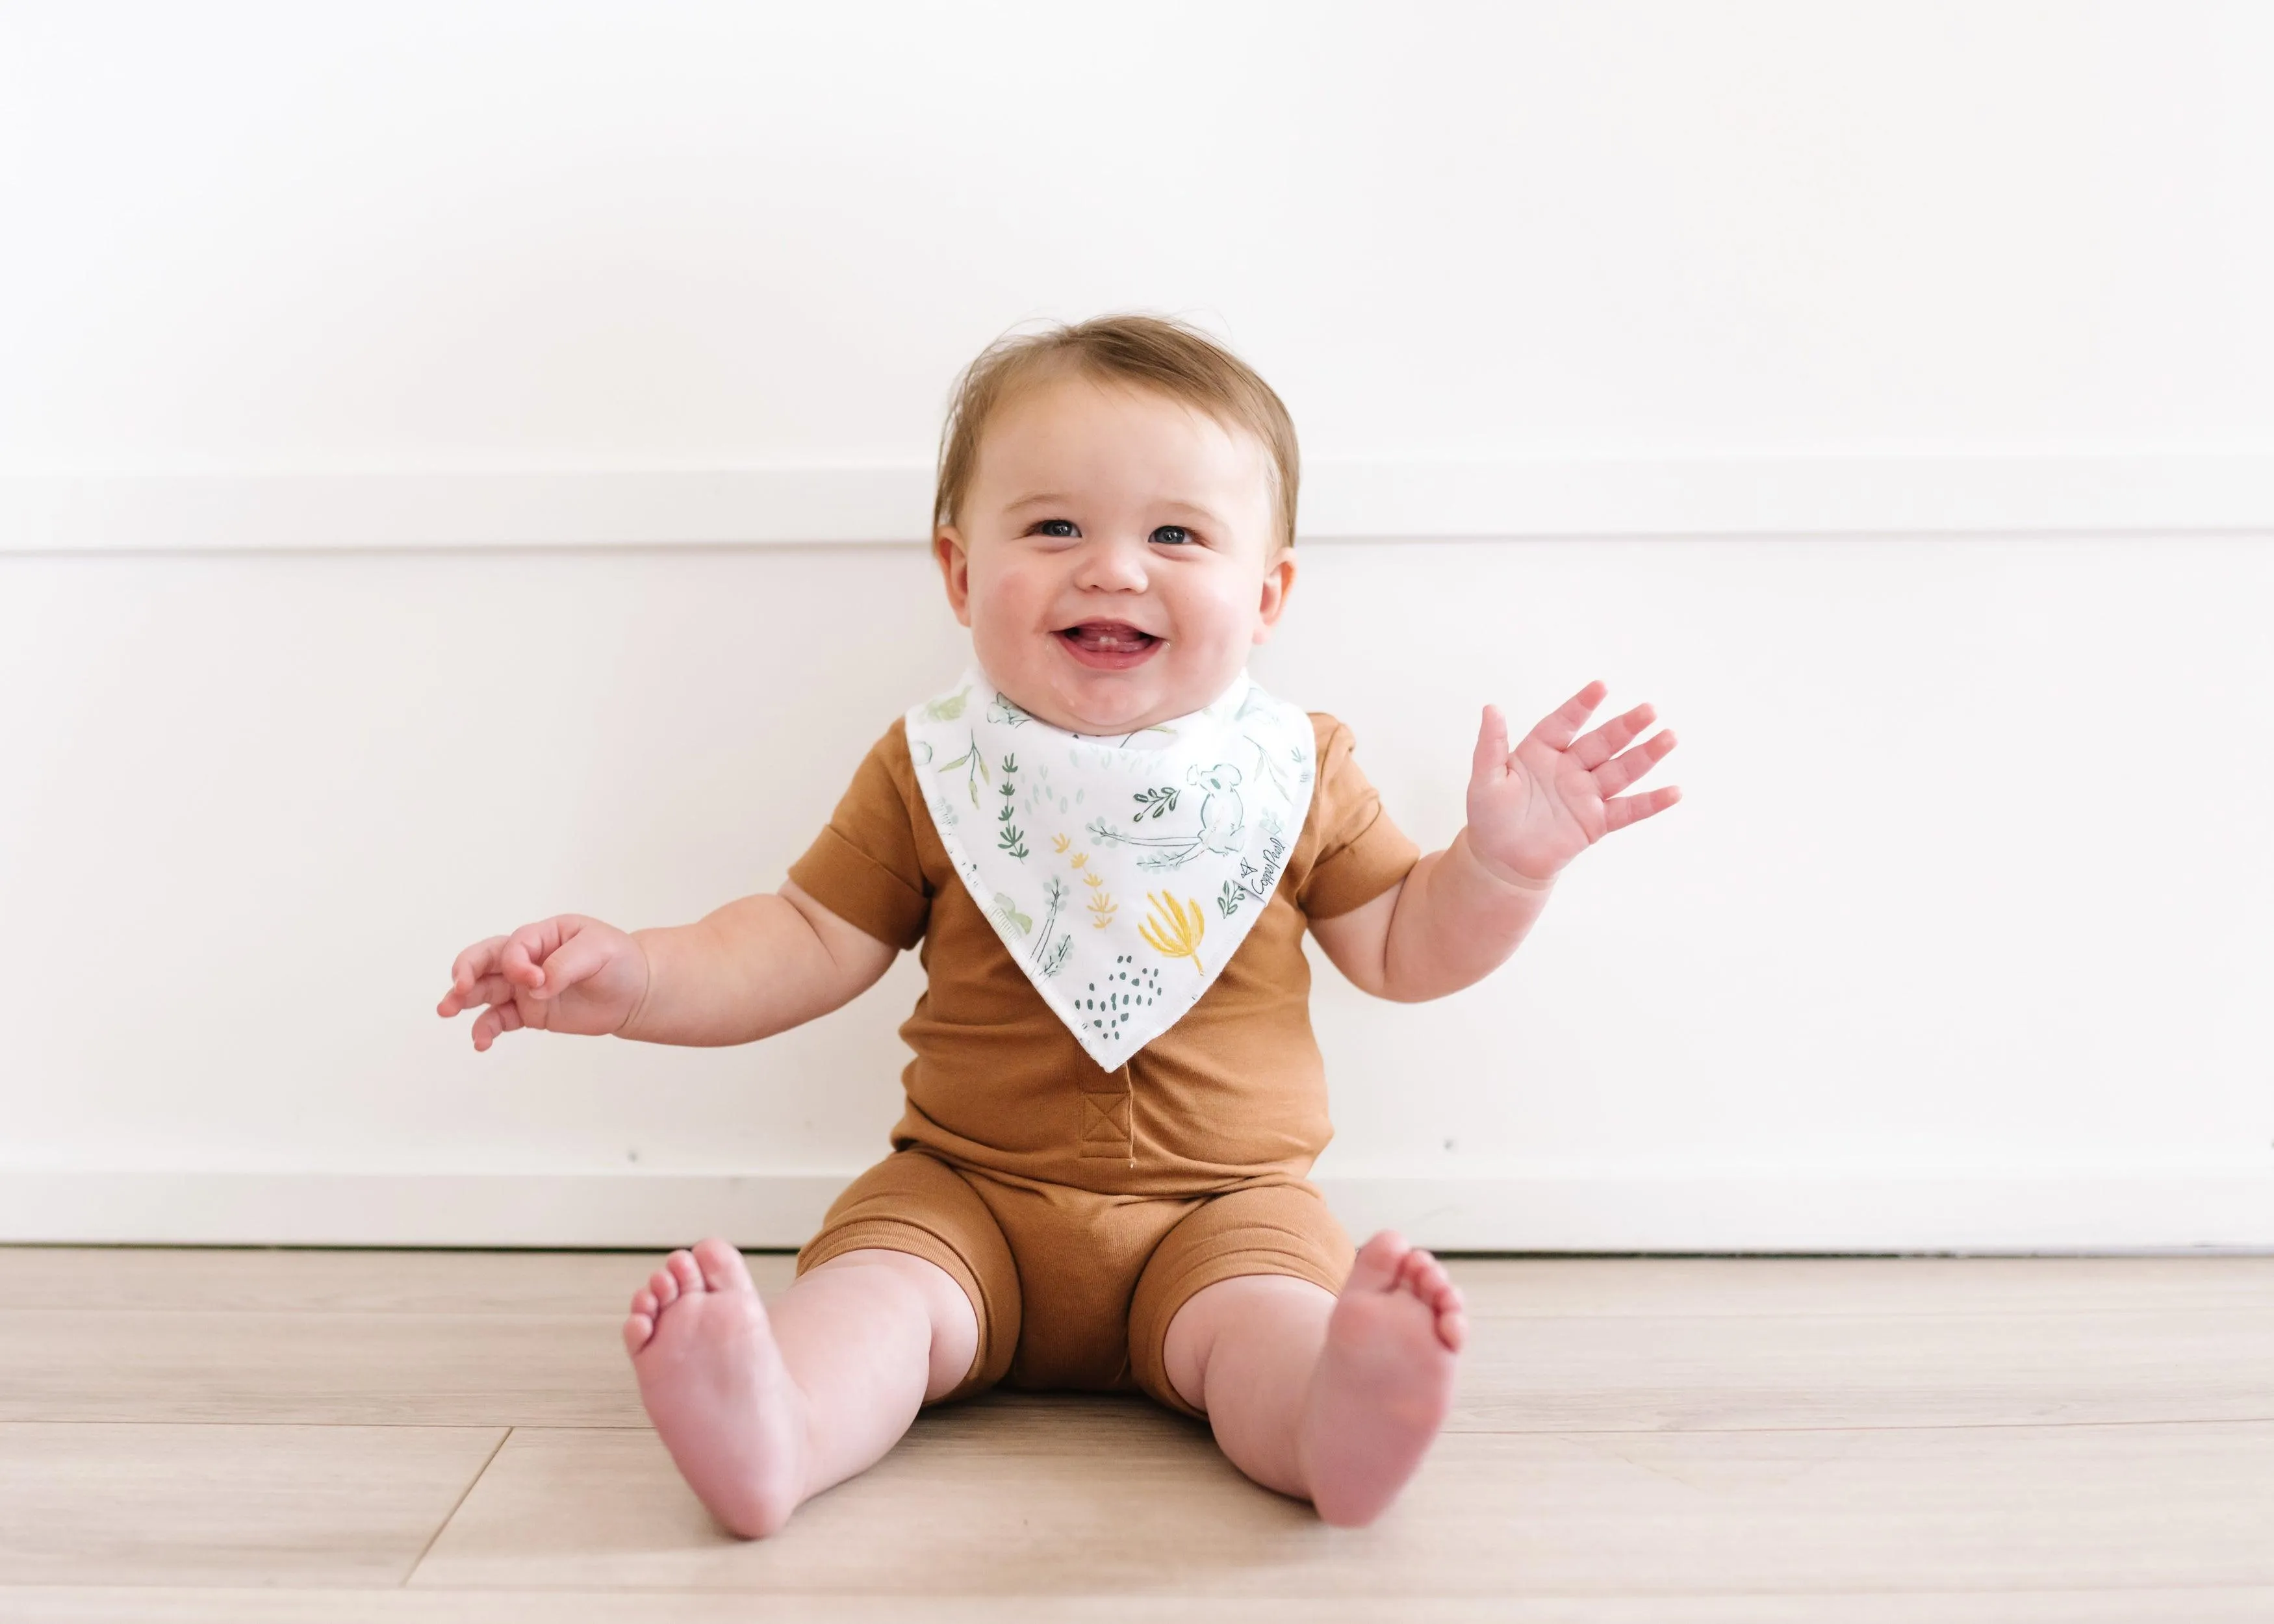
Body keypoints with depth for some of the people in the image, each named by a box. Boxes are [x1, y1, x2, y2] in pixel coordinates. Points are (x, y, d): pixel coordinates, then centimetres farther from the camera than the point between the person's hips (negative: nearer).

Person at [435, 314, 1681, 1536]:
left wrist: (1503, 864, -8)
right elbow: (808, 944, 4)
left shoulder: (1294, 776, 3)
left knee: (1263, 1320, -30)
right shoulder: (930, 773, 1)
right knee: (872, 1292, -28)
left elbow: (1402, 951, 10)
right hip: (967, 1194, 1)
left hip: (1221, 1207, 0)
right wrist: (629, 978, -10)